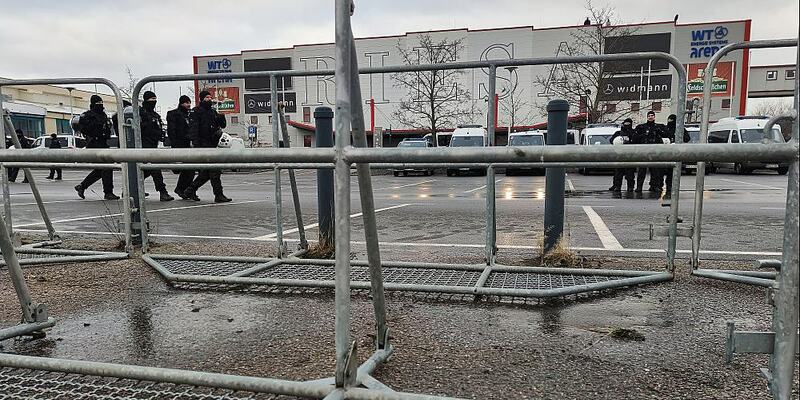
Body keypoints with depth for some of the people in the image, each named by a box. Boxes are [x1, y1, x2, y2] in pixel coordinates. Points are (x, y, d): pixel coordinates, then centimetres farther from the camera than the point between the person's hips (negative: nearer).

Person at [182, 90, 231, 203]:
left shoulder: (213, 111, 20)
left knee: (206, 172, 11)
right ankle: (218, 195, -10)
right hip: (203, 145, -8)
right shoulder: (196, 112, -3)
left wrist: (221, 118, -1)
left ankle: (189, 191, 24)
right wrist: (196, 144, -23)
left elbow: (222, 125, 22)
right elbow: (193, 129, -12)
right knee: (214, 170, -13)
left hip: (211, 145, 8)